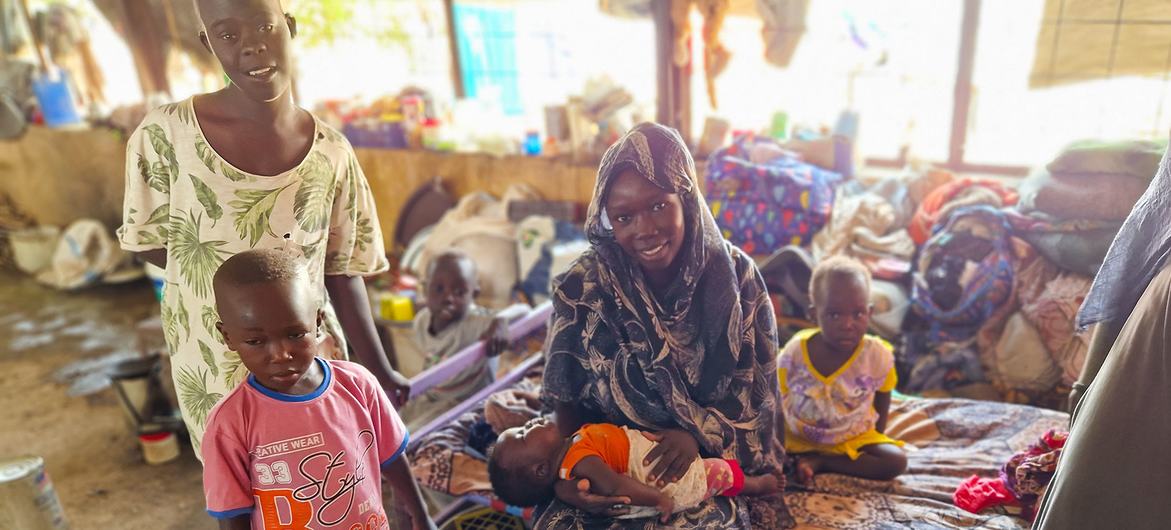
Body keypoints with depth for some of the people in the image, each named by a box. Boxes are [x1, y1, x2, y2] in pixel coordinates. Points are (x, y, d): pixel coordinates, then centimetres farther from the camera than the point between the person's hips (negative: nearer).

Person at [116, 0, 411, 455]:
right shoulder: (167, 134, -13)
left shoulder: (331, 154, -8)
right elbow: (146, 242, 0)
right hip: (214, 376, -1)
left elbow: (342, 271, -2)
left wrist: (378, 370, -3)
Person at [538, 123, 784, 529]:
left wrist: (699, 433, -21)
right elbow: (566, 402, -2)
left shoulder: (735, 276, -10)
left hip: (712, 459, 0)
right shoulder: (582, 289, -11)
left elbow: (756, 392, -4)